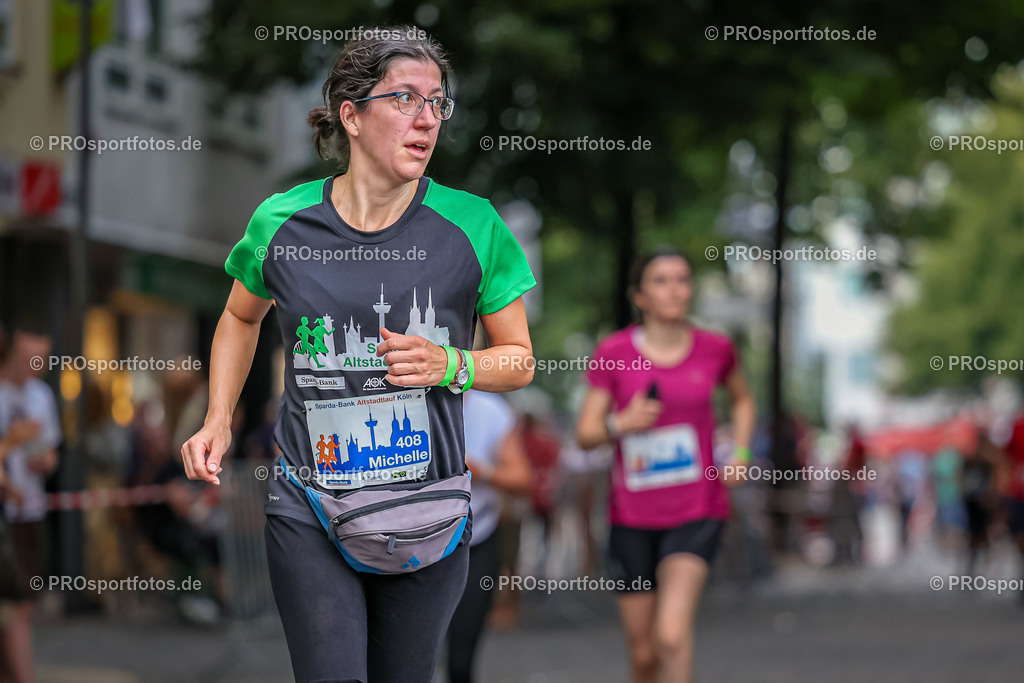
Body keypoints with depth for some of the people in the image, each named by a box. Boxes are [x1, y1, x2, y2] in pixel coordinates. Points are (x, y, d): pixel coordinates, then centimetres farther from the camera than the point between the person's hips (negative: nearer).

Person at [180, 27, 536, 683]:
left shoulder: (472, 226, -6)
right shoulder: (282, 223, -3)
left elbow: (518, 361, 4)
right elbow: (242, 317, 18)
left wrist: (450, 366, -15)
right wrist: (218, 423, 7)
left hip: (429, 516, 1)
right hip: (309, 513, -1)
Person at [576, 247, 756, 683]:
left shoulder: (715, 349, 0)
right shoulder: (614, 353, -4)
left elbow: (742, 399, 21)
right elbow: (585, 434, 0)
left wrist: (739, 451, 5)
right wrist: (621, 424, -20)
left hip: (697, 512, -1)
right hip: (633, 517, 1)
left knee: (672, 635, -22)